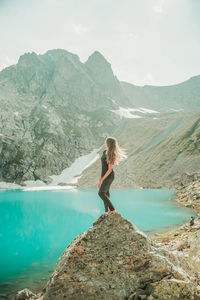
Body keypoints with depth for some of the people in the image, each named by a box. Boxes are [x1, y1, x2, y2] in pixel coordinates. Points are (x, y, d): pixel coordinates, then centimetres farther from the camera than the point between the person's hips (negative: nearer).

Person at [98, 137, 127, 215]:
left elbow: (110, 169, -21)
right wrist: (101, 177, 17)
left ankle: (112, 209, -2)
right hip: (104, 175, 9)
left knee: (101, 193, -12)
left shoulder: (111, 155, -23)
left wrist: (102, 180, -20)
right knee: (105, 193, 13)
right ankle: (107, 210, 23)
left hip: (109, 176, -9)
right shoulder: (105, 152, 4)